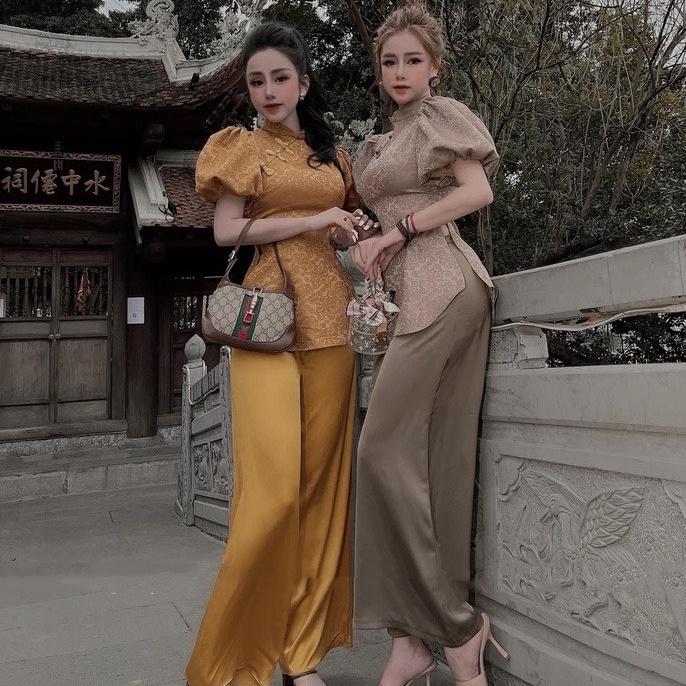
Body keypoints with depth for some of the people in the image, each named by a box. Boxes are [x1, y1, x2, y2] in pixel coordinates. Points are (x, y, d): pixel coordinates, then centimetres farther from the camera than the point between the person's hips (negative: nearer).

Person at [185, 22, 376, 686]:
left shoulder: (332, 155, 21)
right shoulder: (240, 146, 10)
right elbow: (226, 230, -1)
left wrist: (371, 232, 7)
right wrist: (313, 220, -6)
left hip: (328, 319, 4)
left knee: (322, 480, 1)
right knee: (273, 487, -13)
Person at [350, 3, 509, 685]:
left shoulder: (440, 115, 5)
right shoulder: (387, 140, 28)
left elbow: (478, 191, -8)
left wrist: (398, 230, -9)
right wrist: (367, 239, 7)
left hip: (442, 287, -8)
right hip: (418, 293, 8)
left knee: (384, 448, -15)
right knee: (435, 459, 2)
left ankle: (457, 624, -6)